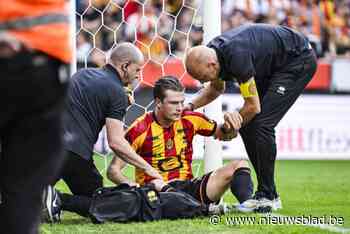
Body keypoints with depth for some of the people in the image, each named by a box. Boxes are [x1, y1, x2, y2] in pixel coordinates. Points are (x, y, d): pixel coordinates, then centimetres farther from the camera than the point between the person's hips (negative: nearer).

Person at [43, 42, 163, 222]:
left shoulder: (82, 74, 19)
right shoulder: (117, 92, -3)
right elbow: (116, 142, -9)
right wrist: (147, 168, -2)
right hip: (74, 152, -6)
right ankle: (57, 200, -18)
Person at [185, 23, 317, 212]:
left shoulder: (236, 55, -35)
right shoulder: (210, 54, -8)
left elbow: (253, 106, -26)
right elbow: (217, 88, 15)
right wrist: (190, 106, -1)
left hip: (299, 60, -9)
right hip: (272, 66, 9)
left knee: (261, 124, -17)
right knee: (247, 126, 2)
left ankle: (268, 197, -11)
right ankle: (267, 191, 9)